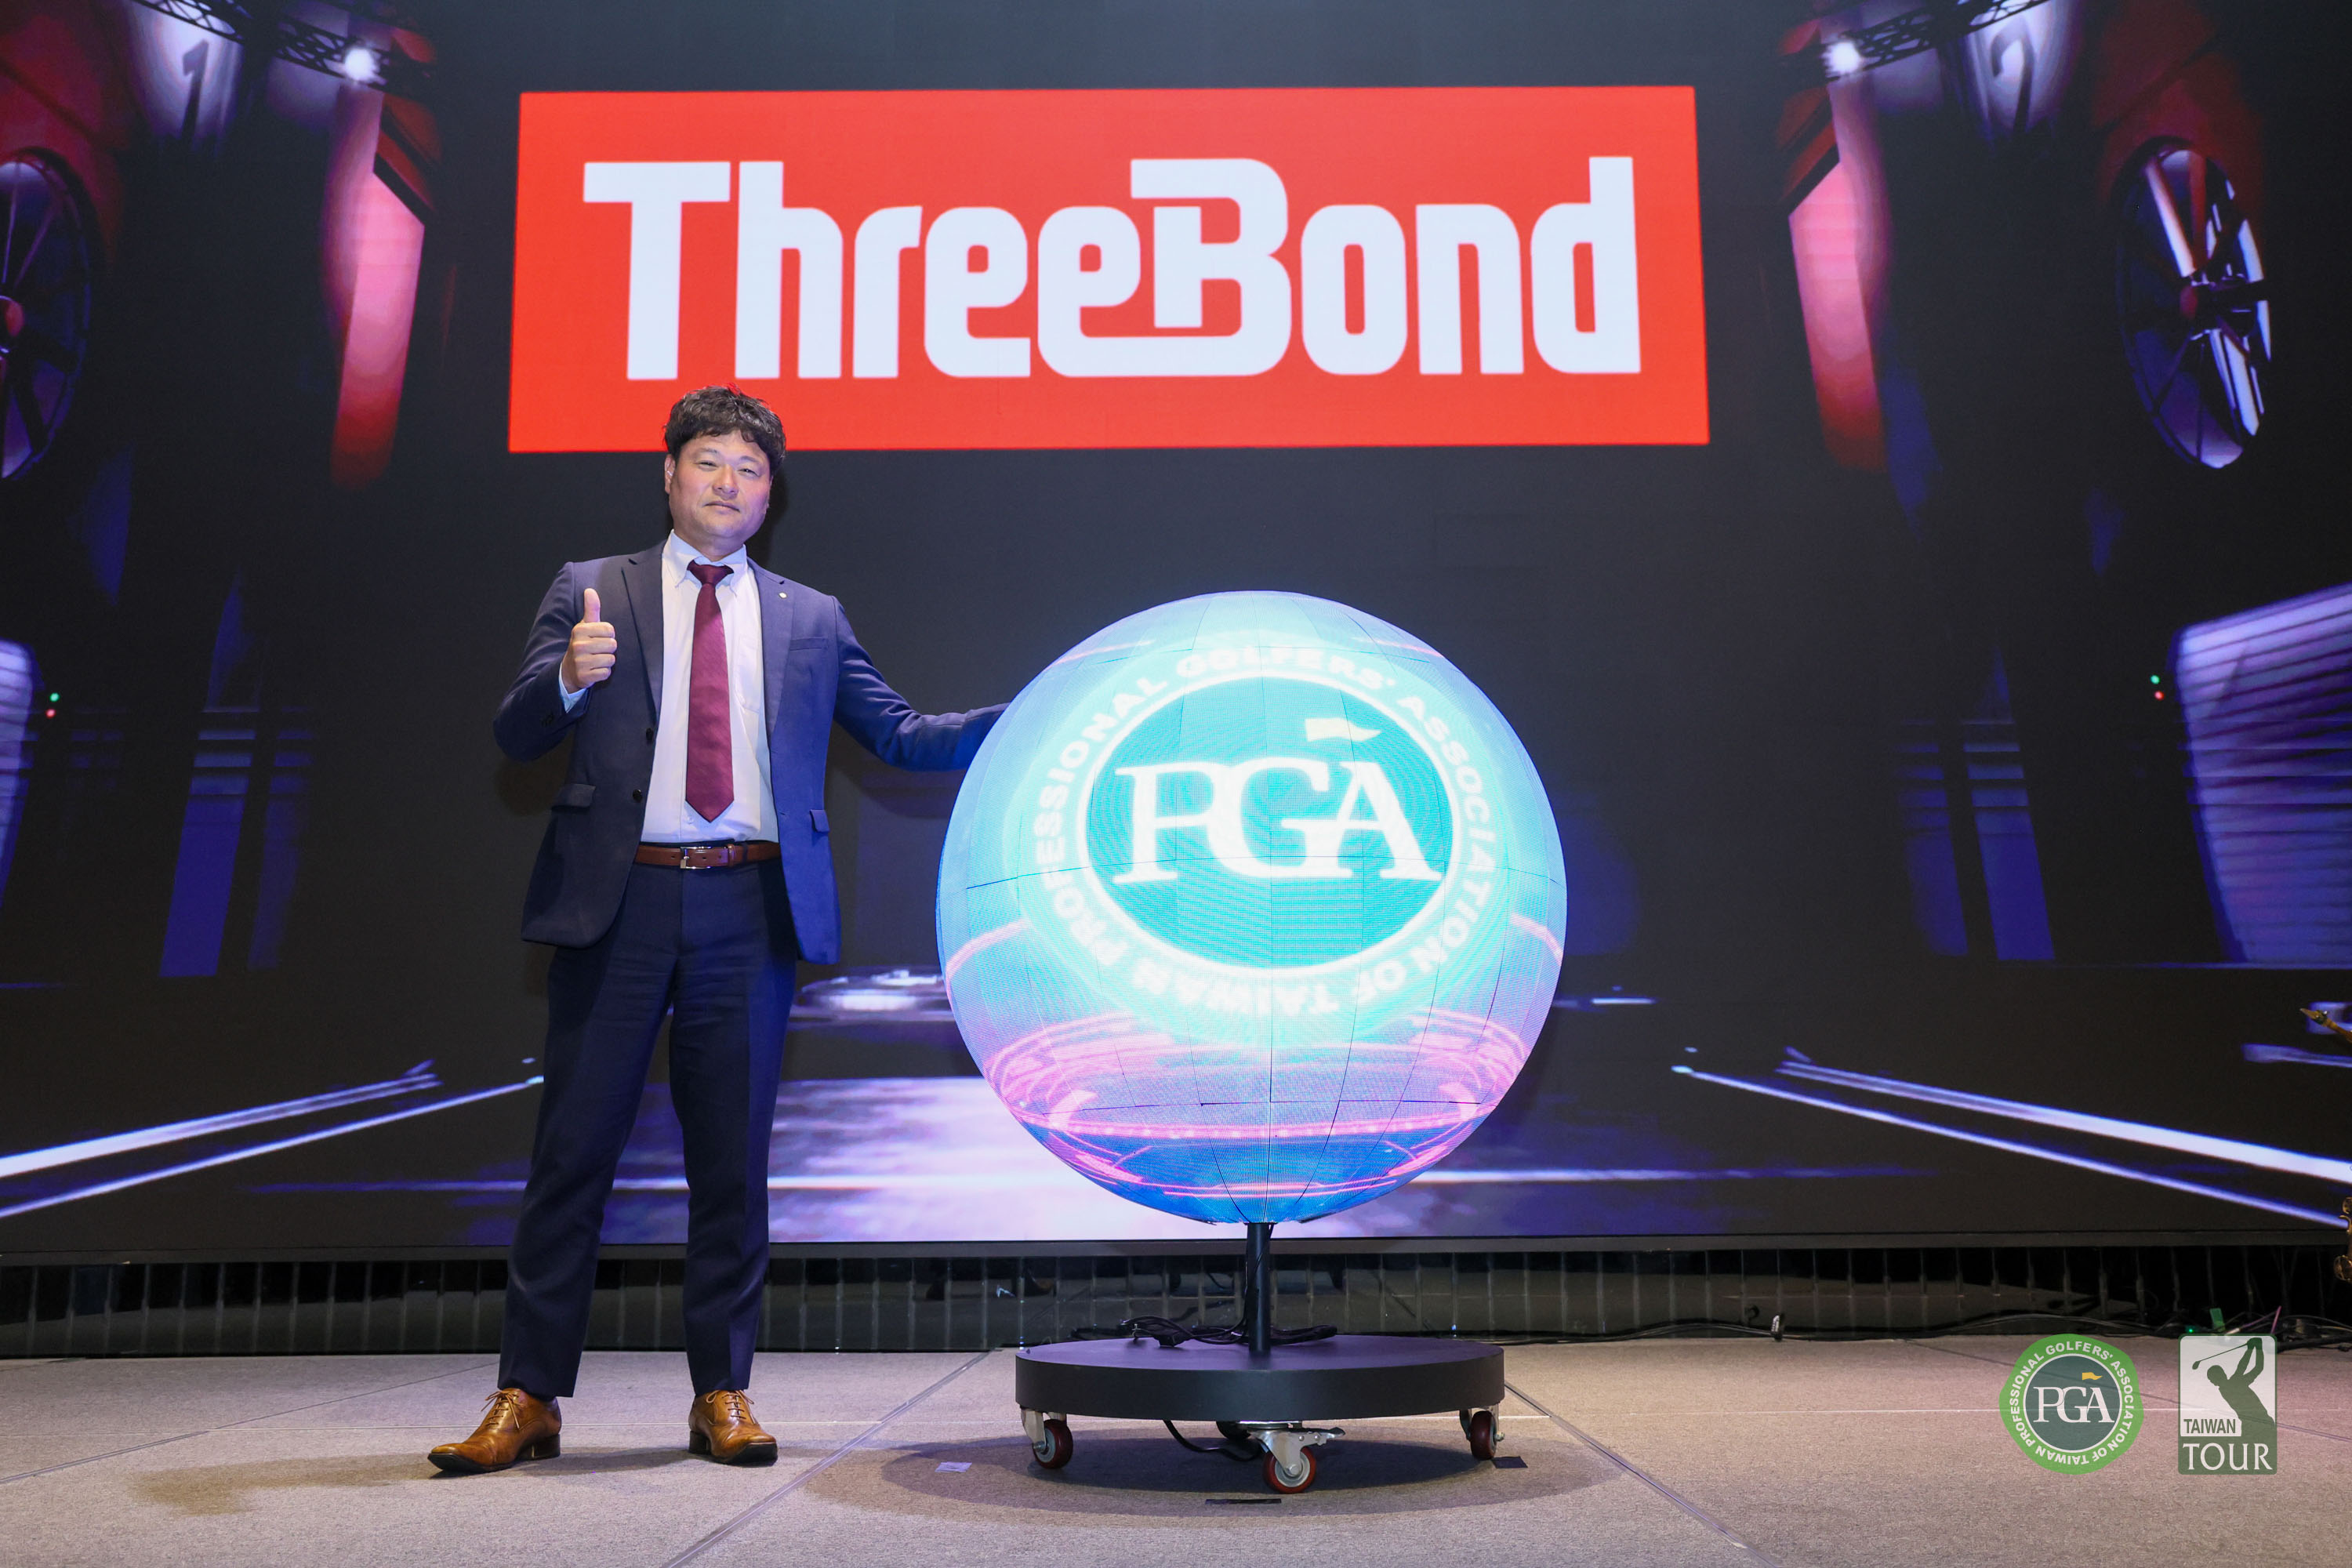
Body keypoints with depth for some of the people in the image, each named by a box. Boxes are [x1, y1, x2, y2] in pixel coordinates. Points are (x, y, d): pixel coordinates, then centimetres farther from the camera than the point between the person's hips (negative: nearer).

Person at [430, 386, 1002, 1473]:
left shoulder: (810, 620, 15)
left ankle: (721, 1394, 17)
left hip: (750, 907, 2)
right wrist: (567, 678, -19)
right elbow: (515, 738, 3)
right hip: (621, 903, -1)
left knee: (733, 1158, 6)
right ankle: (528, 1397, 12)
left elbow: (901, 736, 13)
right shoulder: (591, 591, 10)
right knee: (574, 1150, 2)